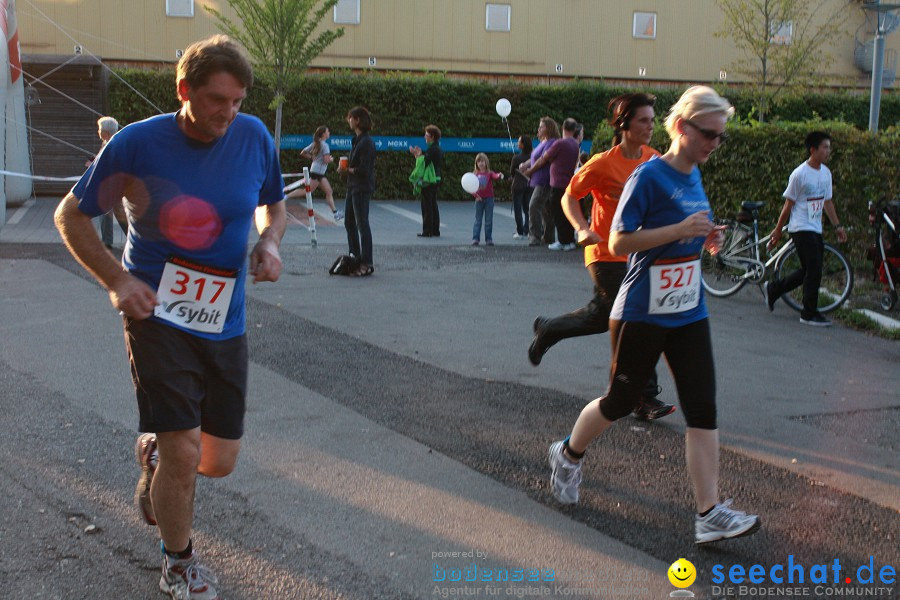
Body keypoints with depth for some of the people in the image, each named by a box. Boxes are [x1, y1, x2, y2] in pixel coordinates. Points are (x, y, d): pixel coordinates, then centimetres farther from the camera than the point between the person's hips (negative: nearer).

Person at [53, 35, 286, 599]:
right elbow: (71, 216, 0)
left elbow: (273, 204, 16)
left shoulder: (255, 137, -2)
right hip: (157, 315, -4)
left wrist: (269, 242, -6)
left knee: (220, 462, 9)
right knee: (183, 457, -8)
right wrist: (116, 280, -12)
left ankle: (155, 451, 45)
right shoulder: (137, 143, -11)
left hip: (225, 322, 4)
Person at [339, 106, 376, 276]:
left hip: (362, 188, -10)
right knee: (349, 222, 15)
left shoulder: (366, 142, -16)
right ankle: (355, 257, 25)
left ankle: (367, 263, -1)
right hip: (353, 186, 10)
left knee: (362, 224, -6)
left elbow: (363, 169, -20)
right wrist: (346, 167, 0)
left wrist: (348, 169, -7)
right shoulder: (357, 139, 14)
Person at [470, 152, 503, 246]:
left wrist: (499, 175, -45)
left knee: (489, 220, 3)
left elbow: (495, 176, -22)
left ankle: (488, 239, 9)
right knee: (478, 220, 4)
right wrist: (475, 195, -14)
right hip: (479, 199, 1)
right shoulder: (475, 174, 2)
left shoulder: (489, 173, -1)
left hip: (489, 199, -1)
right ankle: (475, 239, 6)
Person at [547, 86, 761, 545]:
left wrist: (706, 238, 1)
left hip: (689, 314, 7)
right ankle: (568, 455, 36)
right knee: (621, 400, 8)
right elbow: (619, 242, -19)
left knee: (703, 408, -2)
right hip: (643, 313, -7)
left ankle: (709, 514, -1)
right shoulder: (649, 176, -15)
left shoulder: (694, 175, 8)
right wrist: (681, 229, -24)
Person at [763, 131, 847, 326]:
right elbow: (788, 204, -8)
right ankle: (809, 314, 1)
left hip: (816, 229, 8)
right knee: (814, 271, -9)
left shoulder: (826, 173, 9)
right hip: (801, 228, -8)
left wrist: (838, 226, 11)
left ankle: (773, 289, 26)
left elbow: (827, 202, 16)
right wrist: (777, 230, -4)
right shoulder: (800, 174, -13)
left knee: (808, 271, 10)